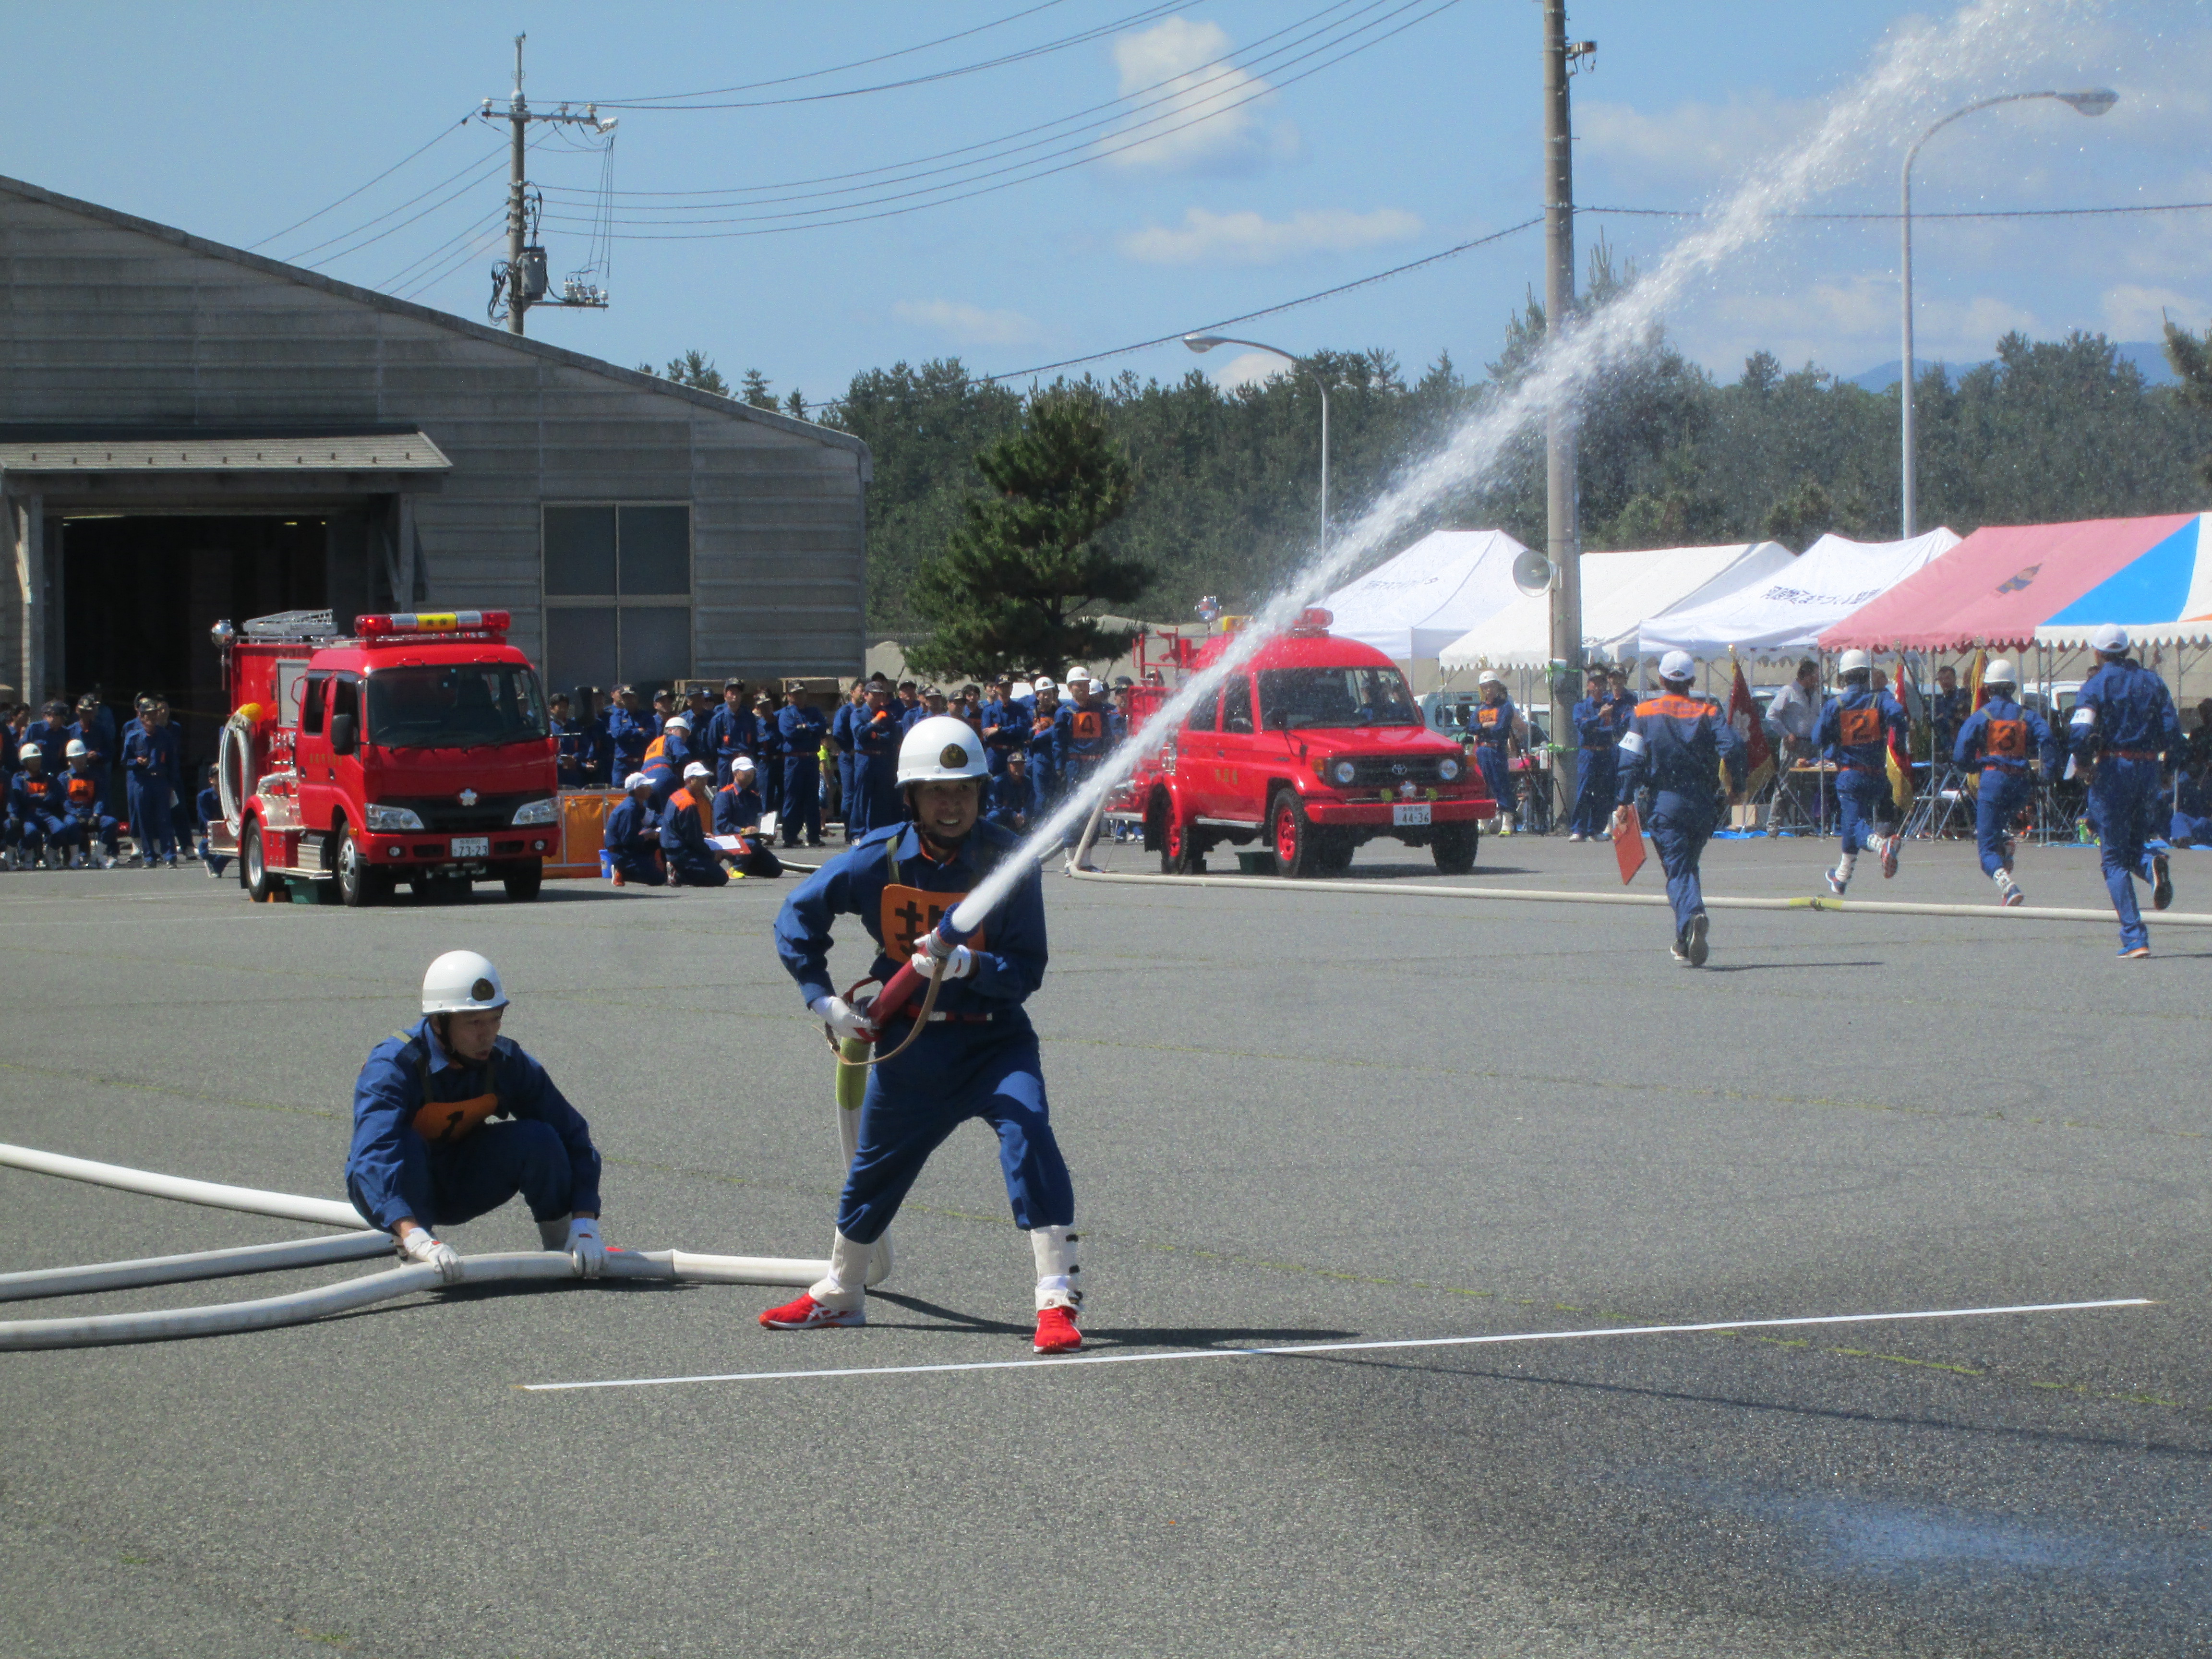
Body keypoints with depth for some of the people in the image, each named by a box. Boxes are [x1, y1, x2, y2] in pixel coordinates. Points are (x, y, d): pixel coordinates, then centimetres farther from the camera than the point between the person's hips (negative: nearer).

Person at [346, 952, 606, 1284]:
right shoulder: (393, 1065, -29)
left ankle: (560, 1246, -4)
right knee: (404, 1143, -36)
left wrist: (584, 1225, -28)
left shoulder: (507, 1061, -16)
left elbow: (572, 1135, -15)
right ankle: (412, 1256, -19)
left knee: (537, 1139, -23)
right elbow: (374, 1153, -43)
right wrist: (416, 1238, -58)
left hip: (463, 1184, 3)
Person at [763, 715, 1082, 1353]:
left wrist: (967, 965, -33)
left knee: (1028, 1134, -26)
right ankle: (839, 1294, 40)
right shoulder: (880, 859, -8)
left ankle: (1057, 1301, -25)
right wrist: (825, 1000, -1)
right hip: (907, 1043, 3)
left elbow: (1027, 971, -16)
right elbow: (798, 915, 5)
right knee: (875, 1167, 16)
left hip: (993, 1040, -3)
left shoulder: (1009, 861, -14)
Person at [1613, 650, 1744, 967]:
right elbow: (1732, 747, -8)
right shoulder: (1708, 713, 4)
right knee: (1687, 865, 18)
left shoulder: (1644, 713, 1)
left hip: (1665, 802, -2)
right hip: (1703, 804, 2)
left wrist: (1624, 802, -3)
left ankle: (1692, 917, -34)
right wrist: (1736, 788, 2)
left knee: (1678, 869, -5)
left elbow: (1631, 760, -4)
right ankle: (1684, 943, 18)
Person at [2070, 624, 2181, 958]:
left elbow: (2080, 734, -14)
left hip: (2112, 770, -4)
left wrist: (2085, 763, 4)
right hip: (2149, 770, 4)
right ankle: (2154, 862, -20)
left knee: (2114, 857, 1)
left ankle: (2134, 938, -9)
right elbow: (2172, 729, 3)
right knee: (2135, 845, 19)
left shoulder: (2096, 684, -3)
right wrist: (2166, 772, 12)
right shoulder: (2152, 682, 9)